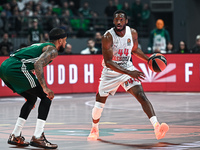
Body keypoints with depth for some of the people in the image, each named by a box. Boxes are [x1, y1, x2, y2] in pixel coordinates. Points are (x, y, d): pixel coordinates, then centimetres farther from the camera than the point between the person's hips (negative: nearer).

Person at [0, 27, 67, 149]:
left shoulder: (41, 46, 31)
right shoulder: (52, 50, 2)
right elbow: (38, 64, -17)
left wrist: (29, 91, 40)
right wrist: (45, 88, -20)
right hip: (16, 68, -9)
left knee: (31, 99, 25)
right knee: (46, 97, -1)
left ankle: (15, 136, 24)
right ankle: (37, 138, -7)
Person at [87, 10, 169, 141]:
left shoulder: (132, 33, -8)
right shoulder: (108, 37, -23)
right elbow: (108, 62, -28)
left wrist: (148, 59, -1)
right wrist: (129, 73, -36)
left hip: (128, 68, 2)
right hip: (111, 71, -2)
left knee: (141, 95, -19)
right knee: (99, 103, 8)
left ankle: (157, 127, -30)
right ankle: (94, 129, 36)